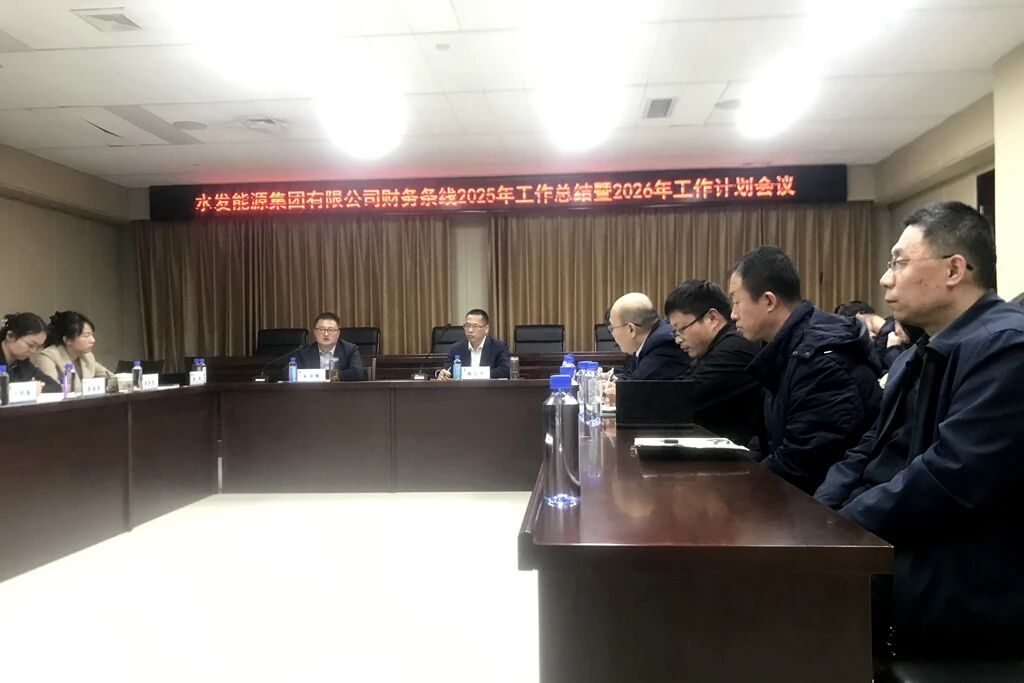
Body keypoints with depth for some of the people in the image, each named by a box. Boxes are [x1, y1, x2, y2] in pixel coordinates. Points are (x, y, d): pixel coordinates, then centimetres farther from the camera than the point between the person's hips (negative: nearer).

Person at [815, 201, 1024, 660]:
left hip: (959, 592, -8)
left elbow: (951, 476, -26)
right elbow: (869, 452, 12)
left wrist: (839, 526, -18)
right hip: (889, 551, 8)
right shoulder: (916, 357, 14)